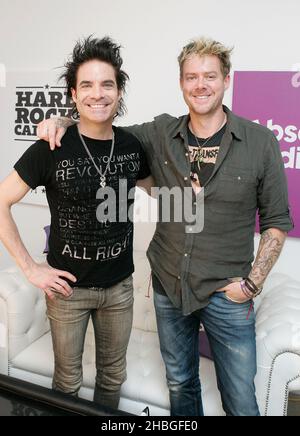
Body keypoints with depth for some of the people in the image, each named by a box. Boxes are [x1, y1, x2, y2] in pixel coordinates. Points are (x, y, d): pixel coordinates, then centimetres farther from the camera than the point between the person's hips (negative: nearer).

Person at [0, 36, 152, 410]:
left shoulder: (132, 146, -4)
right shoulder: (51, 148, -15)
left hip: (120, 286, 3)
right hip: (68, 287, -3)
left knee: (113, 374, 21)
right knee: (67, 379, 17)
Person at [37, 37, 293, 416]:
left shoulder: (260, 142, -10)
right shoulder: (160, 135, -3)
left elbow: (277, 221, -3)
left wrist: (253, 282, -9)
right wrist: (62, 122, -9)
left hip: (226, 294, -2)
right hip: (168, 286, 3)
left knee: (240, 400, 13)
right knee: (180, 384, 22)